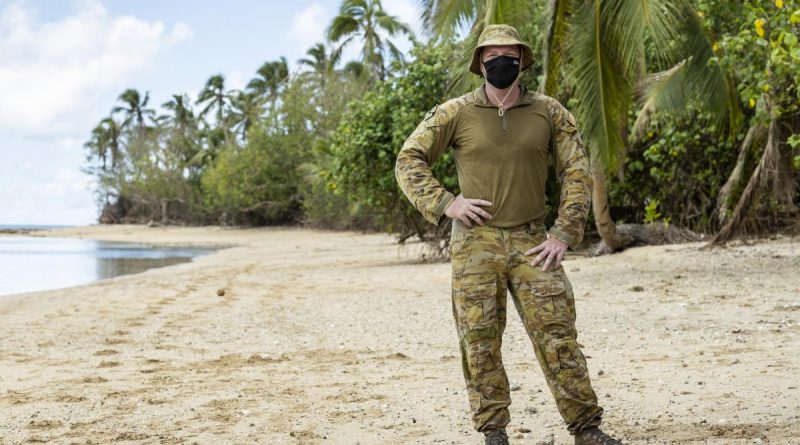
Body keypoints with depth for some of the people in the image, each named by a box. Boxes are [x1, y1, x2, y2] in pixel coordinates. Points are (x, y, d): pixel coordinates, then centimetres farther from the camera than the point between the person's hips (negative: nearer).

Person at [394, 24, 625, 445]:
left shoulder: (549, 113, 4)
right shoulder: (455, 113, 1)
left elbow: (577, 173, 6)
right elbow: (408, 160, 4)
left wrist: (564, 233, -4)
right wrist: (444, 203, -8)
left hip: (531, 241, 0)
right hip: (474, 242, 0)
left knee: (557, 335, -3)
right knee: (479, 342, 1)